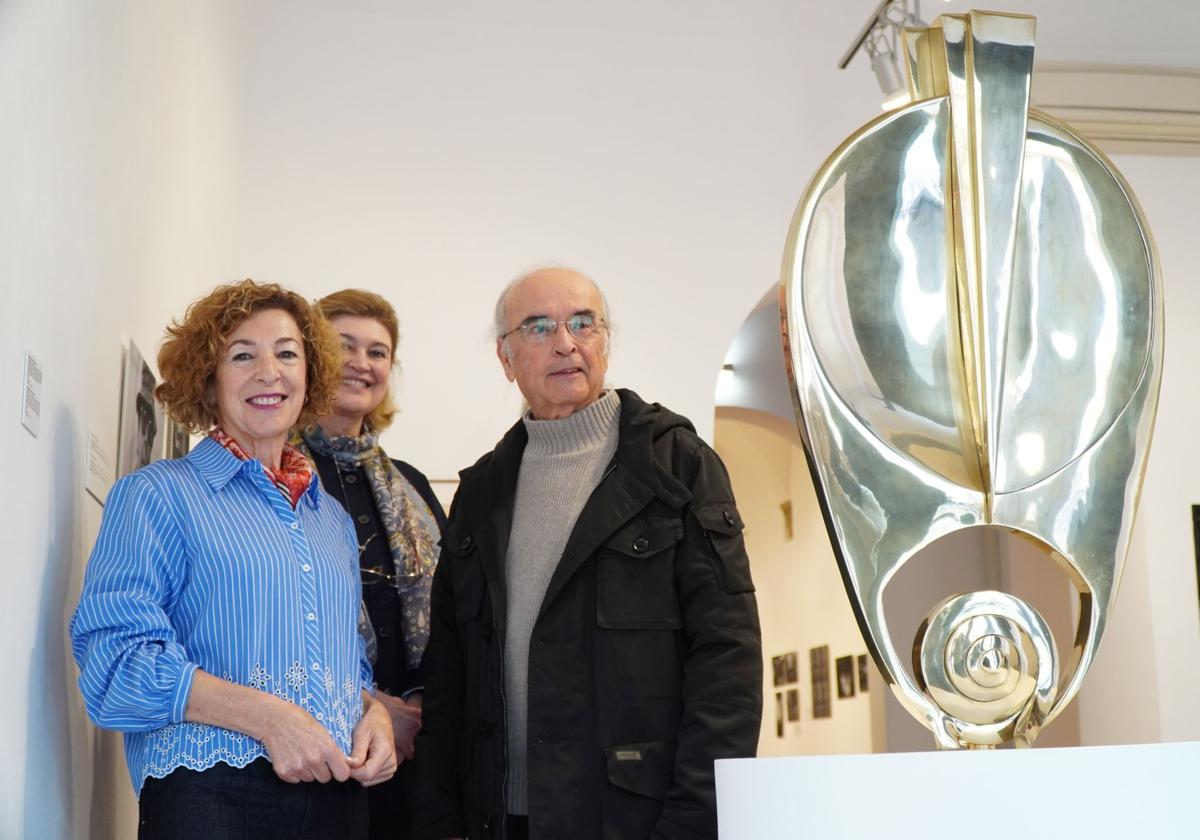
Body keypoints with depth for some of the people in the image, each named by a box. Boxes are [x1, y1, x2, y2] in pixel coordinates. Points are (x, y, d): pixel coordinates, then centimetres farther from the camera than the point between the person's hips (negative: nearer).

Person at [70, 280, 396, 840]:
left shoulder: (334, 519, 19)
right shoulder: (157, 495, 1)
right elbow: (115, 650, -10)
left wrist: (375, 712, 1)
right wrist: (267, 716, -19)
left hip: (339, 794, 5)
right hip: (206, 794, -5)